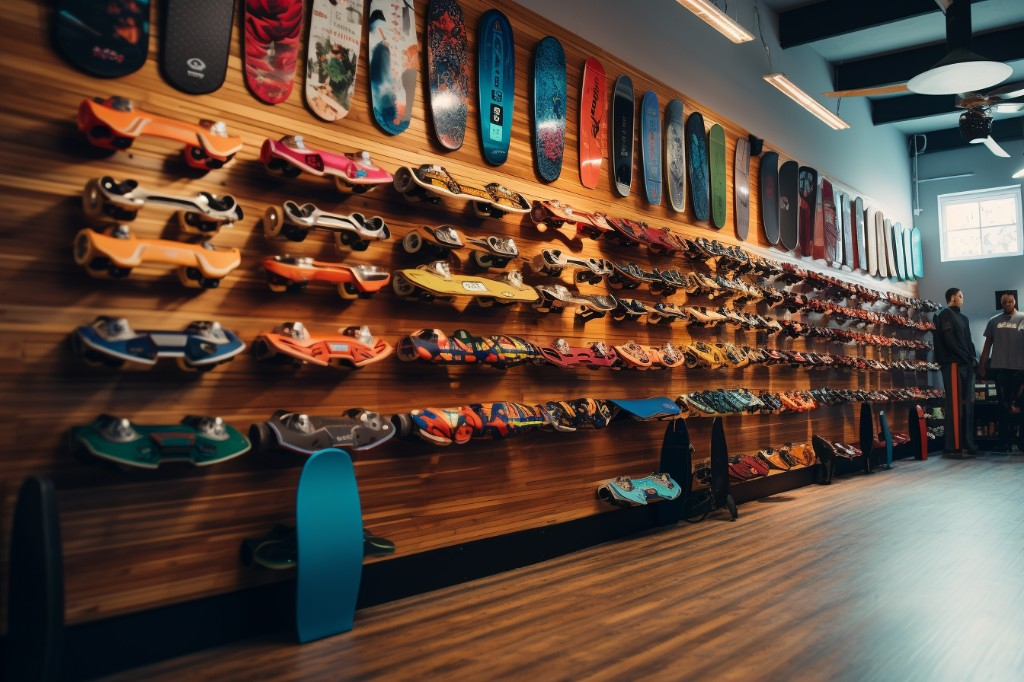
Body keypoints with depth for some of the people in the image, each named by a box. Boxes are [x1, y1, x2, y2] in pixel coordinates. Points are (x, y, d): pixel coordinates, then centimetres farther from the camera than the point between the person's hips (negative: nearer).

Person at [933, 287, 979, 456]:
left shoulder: (963, 317, 24)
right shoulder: (945, 315, -3)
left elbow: (968, 341, 20)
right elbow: (949, 340, -13)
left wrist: (973, 358, 3)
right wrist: (967, 358, -12)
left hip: (966, 366, 9)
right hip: (953, 365, -9)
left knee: (967, 404, 7)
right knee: (955, 405, -11)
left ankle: (966, 444, 10)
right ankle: (954, 447, -12)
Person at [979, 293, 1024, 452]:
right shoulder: (994, 322, 9)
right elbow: (988, 344, 12)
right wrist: (982, 366, 7)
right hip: (1000, 368, 2)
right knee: (1003, 405, 6)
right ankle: (1005, 442, 10)